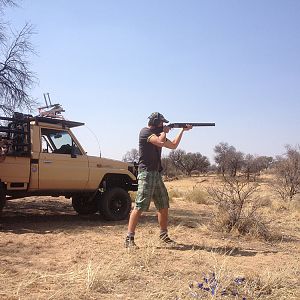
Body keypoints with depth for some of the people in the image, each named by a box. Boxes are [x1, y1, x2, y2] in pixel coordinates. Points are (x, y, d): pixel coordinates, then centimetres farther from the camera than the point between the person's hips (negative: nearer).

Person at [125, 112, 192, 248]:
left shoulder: (158, 134, 18)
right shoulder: (145, 132, -7)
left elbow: (173, 145, 26)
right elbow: (161, 142, -22)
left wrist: (182, 130, 22)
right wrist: (164, 131, -3)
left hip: (156, 174, 9)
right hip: (146, 173, -9)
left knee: (164, 206, 11)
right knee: (139, 207, -12)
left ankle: (163, 235, 24)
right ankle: (129, 239, -11)